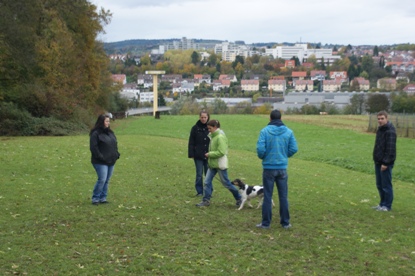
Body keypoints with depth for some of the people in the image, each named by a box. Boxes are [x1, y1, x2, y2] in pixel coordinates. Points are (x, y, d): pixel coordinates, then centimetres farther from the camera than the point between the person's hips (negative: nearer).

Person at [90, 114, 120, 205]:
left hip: (111, 161, 8)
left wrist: (117, 154, 7)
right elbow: (93, 147, -15)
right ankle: (95, 198, 2)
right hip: (101, 162, -8)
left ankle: (103, 198, 18)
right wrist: (100, 157, -19)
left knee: (107, 181, 10)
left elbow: (115, 145, 21)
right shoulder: (95, 134, -10)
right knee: (102, 180, -11)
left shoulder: (110, 132, 15)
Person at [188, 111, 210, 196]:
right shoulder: (195, 128, -1)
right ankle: (199, 191, 12)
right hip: (198, 156, -1)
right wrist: (191, 154, -6)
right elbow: (191, 142, 0)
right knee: (199, 174, 2)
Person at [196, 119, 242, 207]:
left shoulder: (220, 137, -19)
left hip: (220, 164, -9)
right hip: (212, 164, 9)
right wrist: (209, 154, 4)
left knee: (226, 183, 3)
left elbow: (221, 152, -24)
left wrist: (209, 154, -18)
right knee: (207, 182, 3)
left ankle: (239, 198, 18)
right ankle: (206, 200, 10)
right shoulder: (213, 136, 9)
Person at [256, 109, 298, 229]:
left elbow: (260, 149, -16)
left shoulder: (265, 131, -10)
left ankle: (266, 223, 11)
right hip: (282, 168, 2)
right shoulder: (288, 132, -2)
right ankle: (285, 222, 18)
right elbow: (294, 149, -4)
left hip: (269, 167, -2)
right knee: (283, 196, 11)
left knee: (267, 196, 6)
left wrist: (262, 157, 5)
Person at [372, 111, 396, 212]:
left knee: (386, 185, -1)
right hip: (378, 162, 9)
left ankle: (387, 206, 7)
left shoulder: (390, 131, -16)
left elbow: (390, 148, -20)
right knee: (379, 185, 15)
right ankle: (382, 203, 25)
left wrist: (386, 163, -21)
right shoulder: (380, 129, 13)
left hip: (385, 163, -9)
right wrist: (376, 159, 15)